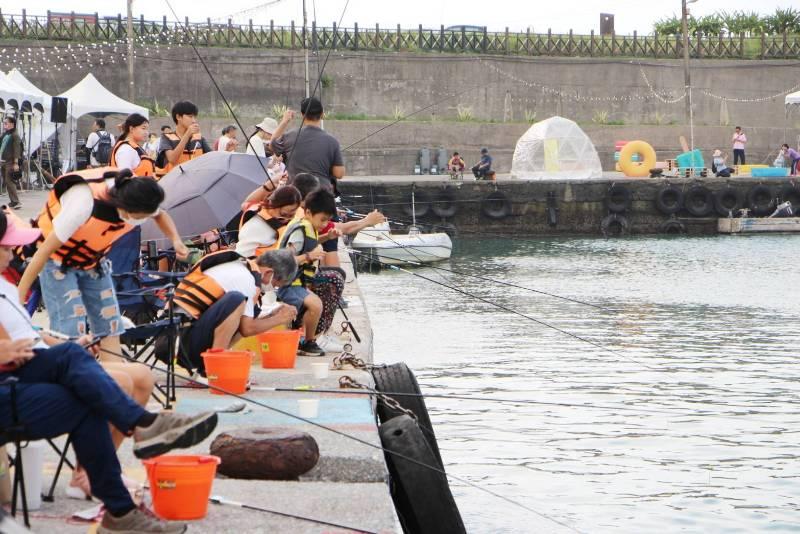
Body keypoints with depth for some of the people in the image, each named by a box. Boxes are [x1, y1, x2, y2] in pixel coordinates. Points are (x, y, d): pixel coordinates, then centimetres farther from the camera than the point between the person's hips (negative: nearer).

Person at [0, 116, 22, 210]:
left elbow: (16, 150, -13)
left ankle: (17, 202, -14)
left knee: (9, 181, -14)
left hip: (10, 162, -8)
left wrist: (16, 163, -19)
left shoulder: (14, 136, -8)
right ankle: (13, 202, 13)